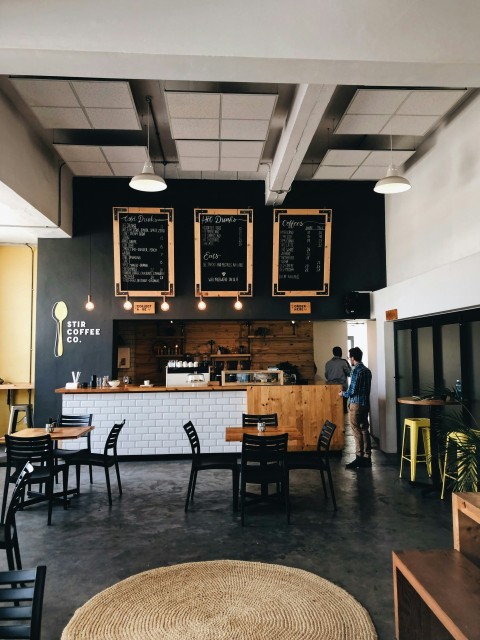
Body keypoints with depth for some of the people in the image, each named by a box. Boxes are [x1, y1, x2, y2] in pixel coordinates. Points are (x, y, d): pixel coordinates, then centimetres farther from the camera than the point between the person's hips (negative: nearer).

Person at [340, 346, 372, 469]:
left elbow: (352, 391, -18)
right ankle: (367, 458, 14)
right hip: (366, 404, 8)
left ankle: (359, 458, -1)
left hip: (356, 404, -8)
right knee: (365, 430, 10)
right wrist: (348, 392, 23)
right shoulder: (367, 371, 11)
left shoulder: (356, 371, -16)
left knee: (357, 431, -3)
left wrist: (343, 394, 1)